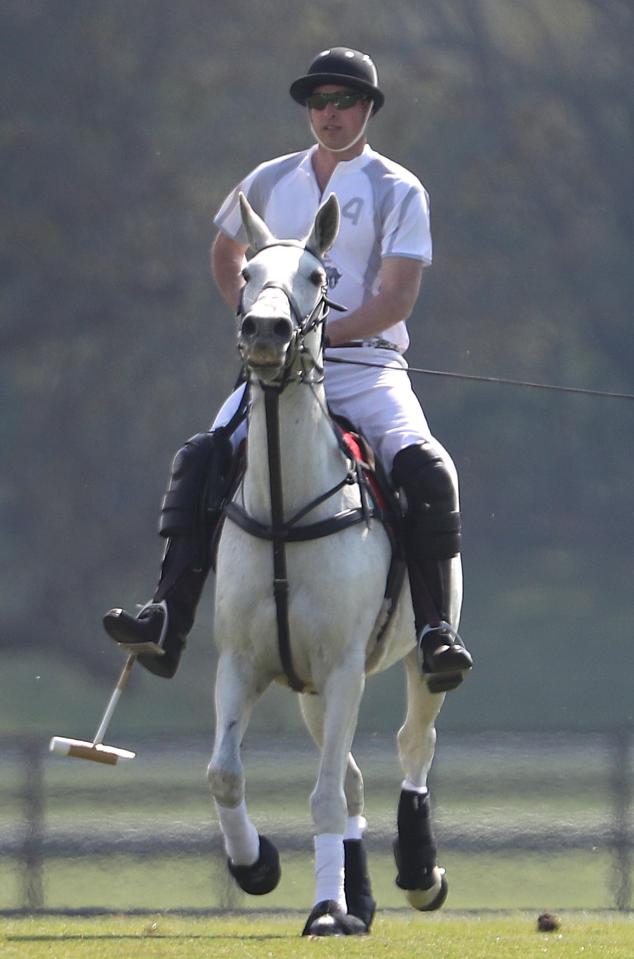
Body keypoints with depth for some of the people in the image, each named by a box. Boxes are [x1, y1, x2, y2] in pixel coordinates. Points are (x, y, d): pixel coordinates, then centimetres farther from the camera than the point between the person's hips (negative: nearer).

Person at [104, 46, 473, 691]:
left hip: (368, 365, -3)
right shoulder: (270, 183, 14)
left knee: (426, 470, -27)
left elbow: (398, 299, -9)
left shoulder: (399, 192, 2)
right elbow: (225, 253, 33)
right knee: (201, 460, -19)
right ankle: (167, 622, -25)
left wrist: (321, 334, -20)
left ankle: (436, 631, -23)